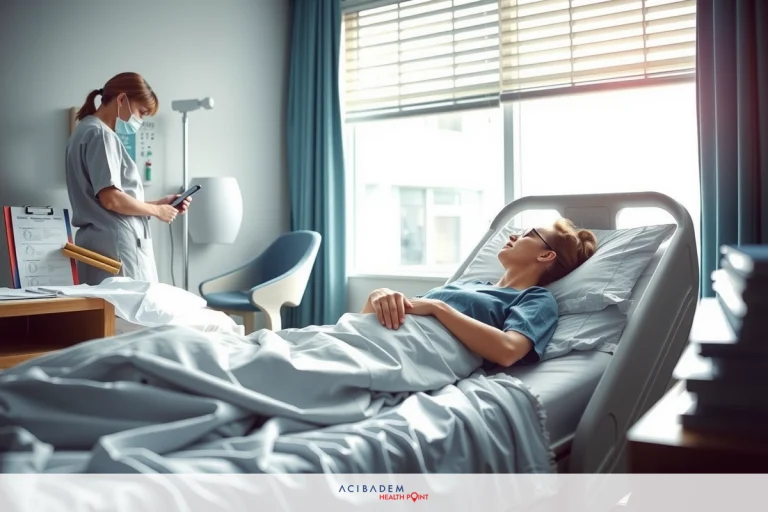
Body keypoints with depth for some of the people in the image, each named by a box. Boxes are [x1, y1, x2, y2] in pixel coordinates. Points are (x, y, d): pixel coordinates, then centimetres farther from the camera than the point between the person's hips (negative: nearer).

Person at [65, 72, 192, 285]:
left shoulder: (89, 131, 21)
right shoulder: (100, 134, -10)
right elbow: (111, 199, -19)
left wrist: (158, 203, 13)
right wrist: (156, 211, -5)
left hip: (105, 243, 10)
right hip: (115, 245, -10)